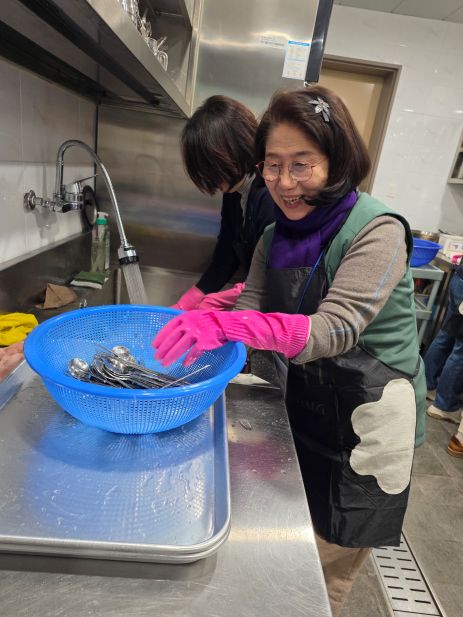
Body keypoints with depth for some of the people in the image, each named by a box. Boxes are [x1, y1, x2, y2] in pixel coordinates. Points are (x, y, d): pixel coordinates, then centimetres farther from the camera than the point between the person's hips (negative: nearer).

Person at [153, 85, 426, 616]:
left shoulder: (378, 231, -18)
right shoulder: (275, 237, 3)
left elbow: (335, 329, -29)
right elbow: (250, 313, -4)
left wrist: (227, 325, -39)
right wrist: (201, 328, -23)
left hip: (366, 418, -5)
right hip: (306, 403, 6)